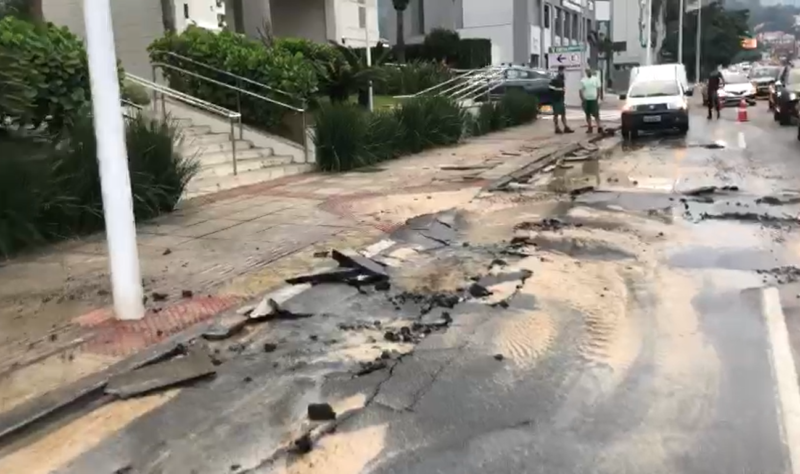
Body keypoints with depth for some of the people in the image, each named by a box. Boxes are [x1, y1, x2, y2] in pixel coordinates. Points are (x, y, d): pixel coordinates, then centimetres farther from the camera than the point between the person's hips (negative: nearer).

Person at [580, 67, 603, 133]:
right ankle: (589, 128, 14)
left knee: (596, 114, -7)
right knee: (588, 115, 7)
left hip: (594, 100, -2)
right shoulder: (583, 80, 5)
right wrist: (582, 100, -5)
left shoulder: (596, 79, 1)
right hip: (586, 100, 2)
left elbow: (598, 89, 0)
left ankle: (599, 127, -9)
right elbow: (581, 91, 4)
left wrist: (597, 99, -7)